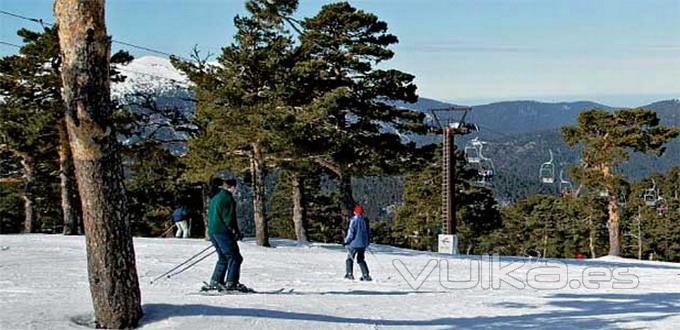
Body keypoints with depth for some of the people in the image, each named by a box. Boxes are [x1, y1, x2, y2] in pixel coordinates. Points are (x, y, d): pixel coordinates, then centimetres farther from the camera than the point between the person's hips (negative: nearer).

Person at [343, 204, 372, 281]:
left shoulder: (354, 220, -12)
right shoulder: (365, 220, 5)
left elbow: (351, 232, -14)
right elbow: (369, 232, 12)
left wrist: (346, 241, -5)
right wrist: (367, 241, 25)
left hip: (354, 243, -5)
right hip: (363, 244, 5)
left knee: (349, 258, 10)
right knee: (361, 259, 14)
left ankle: (349, 274, 4)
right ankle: (366, 275, 5)